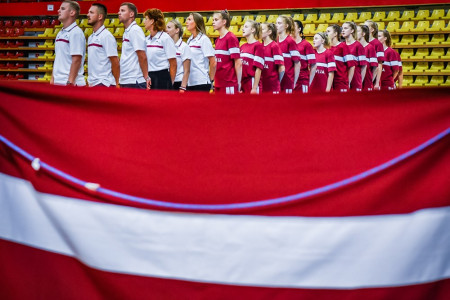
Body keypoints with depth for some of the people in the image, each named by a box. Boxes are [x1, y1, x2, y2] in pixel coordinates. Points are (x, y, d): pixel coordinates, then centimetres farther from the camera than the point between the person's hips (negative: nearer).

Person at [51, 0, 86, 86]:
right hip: (58, 82, 8)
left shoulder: (76, 32, -9)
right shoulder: (60, 33, 17)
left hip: (71, 83, -8)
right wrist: (52, 79, 16)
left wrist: (70, 82, -20)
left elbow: (76, 60, -16)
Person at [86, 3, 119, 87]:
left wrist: (116, 84, -12)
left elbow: (115, 63, -12)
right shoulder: (91, 37, 17)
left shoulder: (107, 36, -9)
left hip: (103, 83, -8)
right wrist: (90, 82, 14)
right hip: (92, 83, 8)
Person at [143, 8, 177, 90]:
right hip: (148, 78, 6)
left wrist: (170, 83, -5)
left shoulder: (165, 38, -6)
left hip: (162, 77, -6)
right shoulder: (146, 40, 13)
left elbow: (173, 64, -6)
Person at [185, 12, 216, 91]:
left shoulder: (204, 39, -6)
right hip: (189, 83, 7)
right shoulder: (189, 40, 14)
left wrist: (211, 80, -4)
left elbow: (213, 63, -9)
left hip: (201, 82, -7)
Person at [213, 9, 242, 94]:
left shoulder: (231, 38, -9)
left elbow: (238, 63, -11)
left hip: (229, 85, -8)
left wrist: (238, 83, -10)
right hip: (218, 84, 8)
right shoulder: (217, 40, 14)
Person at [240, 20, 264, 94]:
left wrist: (254, 88, -15)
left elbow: (258, 69, -12)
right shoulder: (242, 47, 13)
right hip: (242, 84, 7)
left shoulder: (258, 45, -8)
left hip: (252, 85, -7)